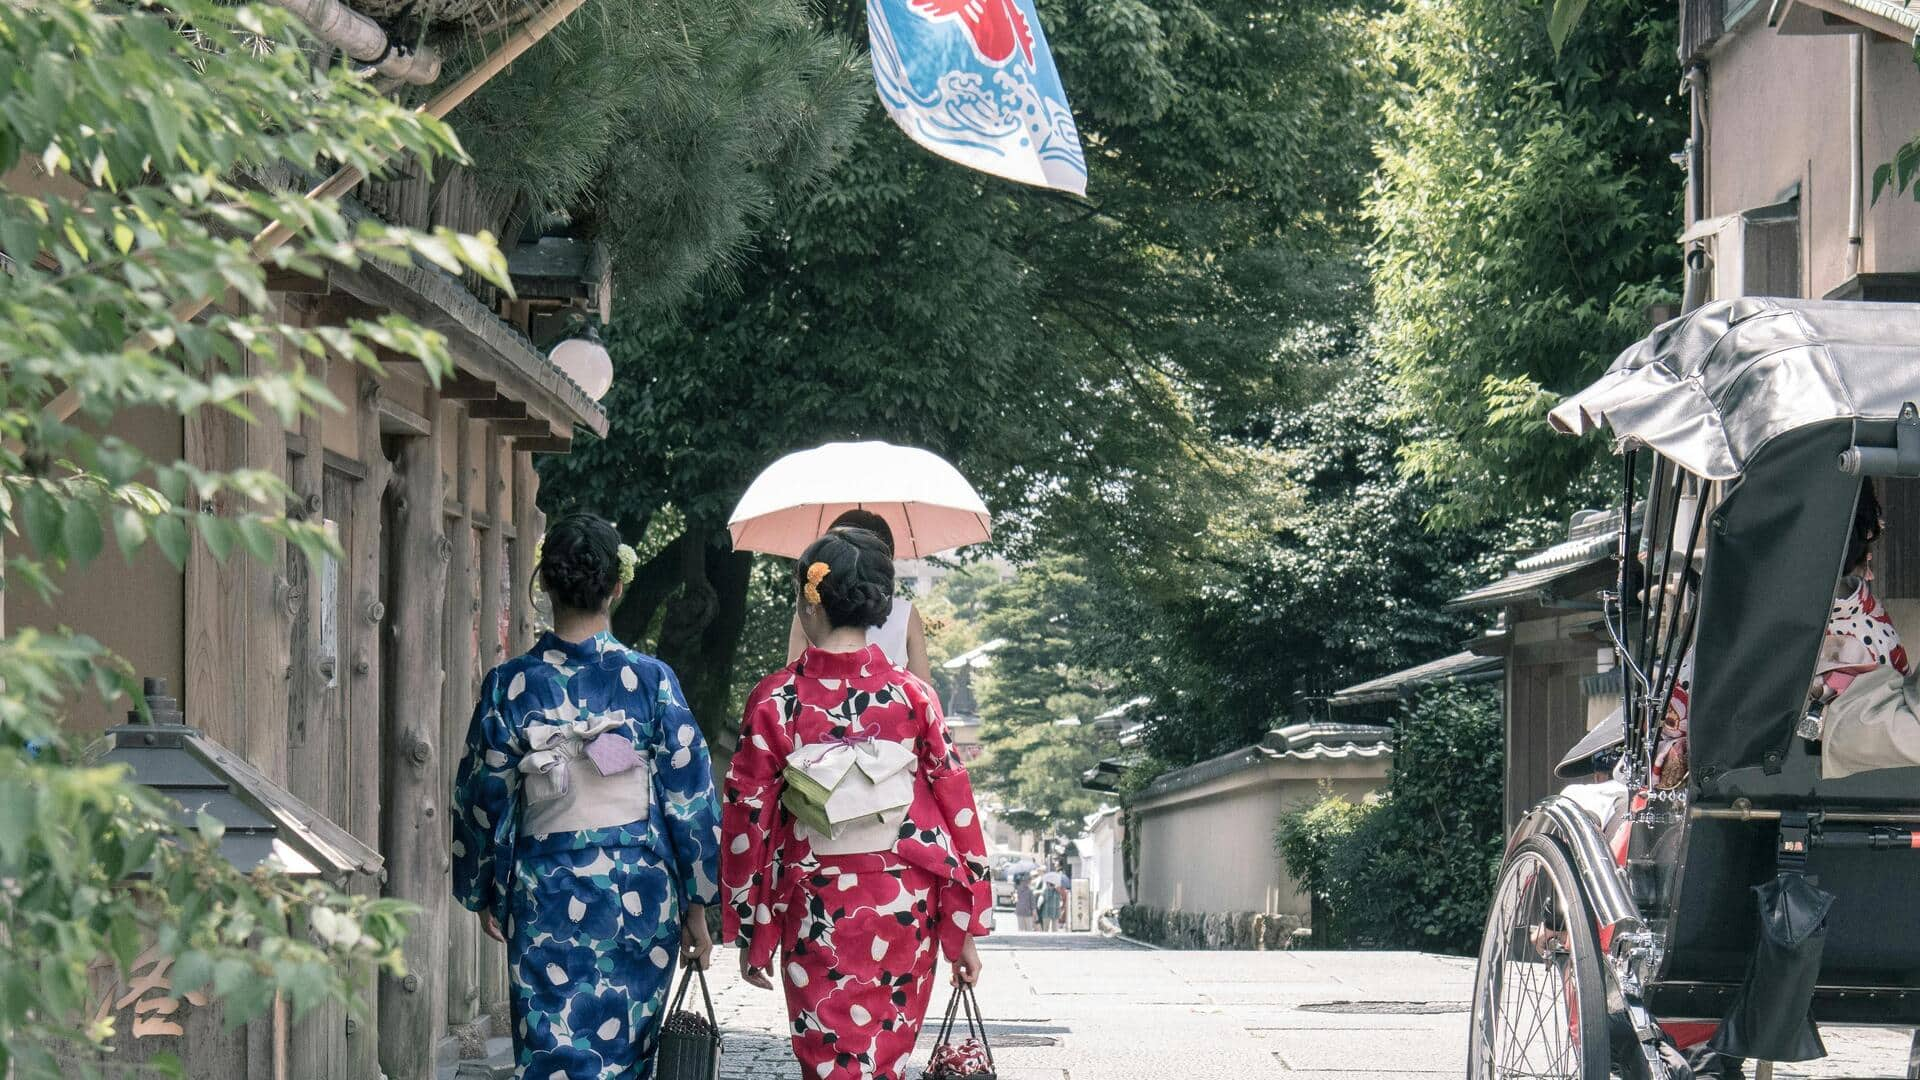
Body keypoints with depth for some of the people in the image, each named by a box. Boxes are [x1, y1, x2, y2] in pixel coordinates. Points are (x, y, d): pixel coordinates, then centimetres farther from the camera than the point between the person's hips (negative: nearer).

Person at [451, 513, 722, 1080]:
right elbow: (690, 796, -3)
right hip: (642, 895, 0)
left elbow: (482, 799, 1)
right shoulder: (651, 681, -6)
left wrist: (482, 894, 15)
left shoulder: (511, 685, -6)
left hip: (545, 895, 0)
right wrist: (696, 905, 6)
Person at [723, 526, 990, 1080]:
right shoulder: (913, 696, -3)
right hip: (905, 906, 1)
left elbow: (748, 819, -3)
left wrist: (751, 935, 6)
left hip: (814, 911, -1)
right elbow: (956, 810, -1)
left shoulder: (774, 701, -6)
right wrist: (965, 930, 6)